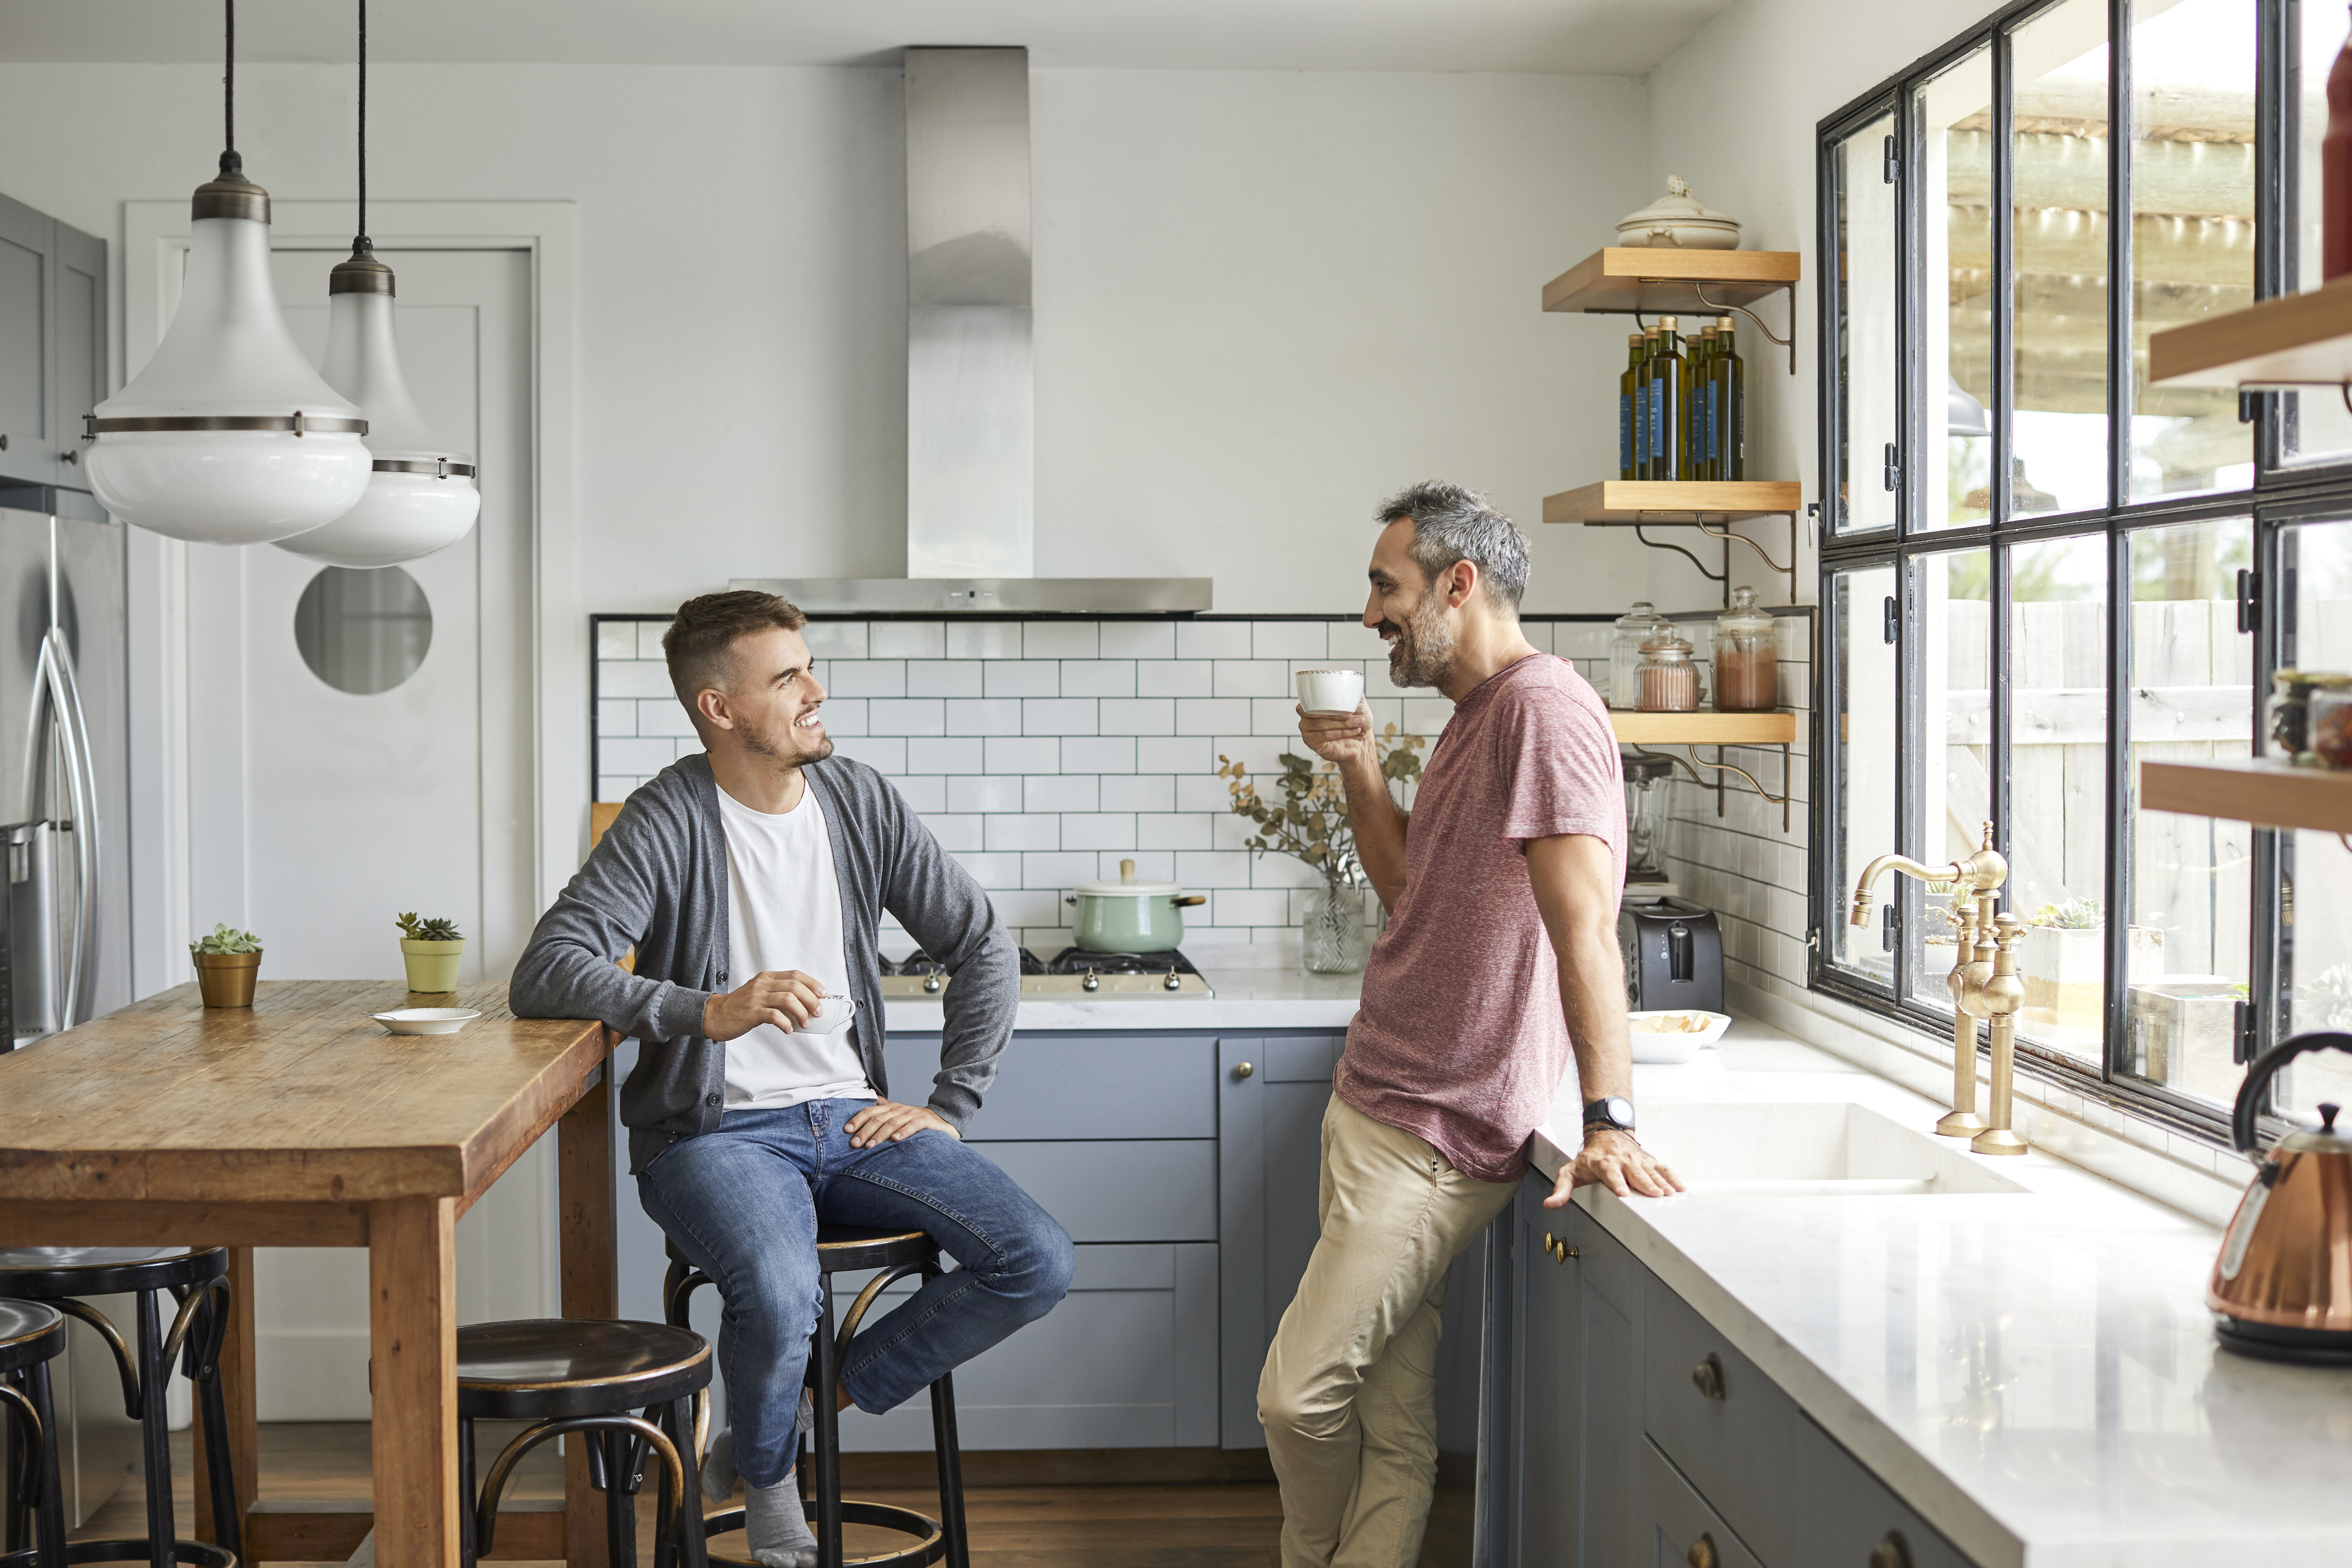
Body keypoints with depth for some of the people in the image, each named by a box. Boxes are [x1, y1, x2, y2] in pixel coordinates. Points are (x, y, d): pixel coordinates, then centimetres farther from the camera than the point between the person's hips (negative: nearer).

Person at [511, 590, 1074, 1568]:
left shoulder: (857, 800, 6)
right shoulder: (669, 823, -9)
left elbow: (982, 946, 13)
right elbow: (545, 975, -20)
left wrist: (950, 1108, 4)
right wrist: (709, 1011, -31)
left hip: (851, 1119, 5)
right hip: (716, 1130, -5)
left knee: (1038, 1265, -14)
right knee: (779, 1297, -35)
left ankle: (825, 1395, 7)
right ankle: (769, 1485, 1)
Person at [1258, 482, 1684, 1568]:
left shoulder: (1543, 705, -16)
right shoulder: (1476, 715, 17)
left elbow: (1584, 921, -24)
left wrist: (1609, 1121, -30)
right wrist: (1357, 766, 11)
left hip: (1438, 1133, -9)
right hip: (1377, 1105, 9)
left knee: (1299, 1396, -6)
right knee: (1394, 1422, 10)